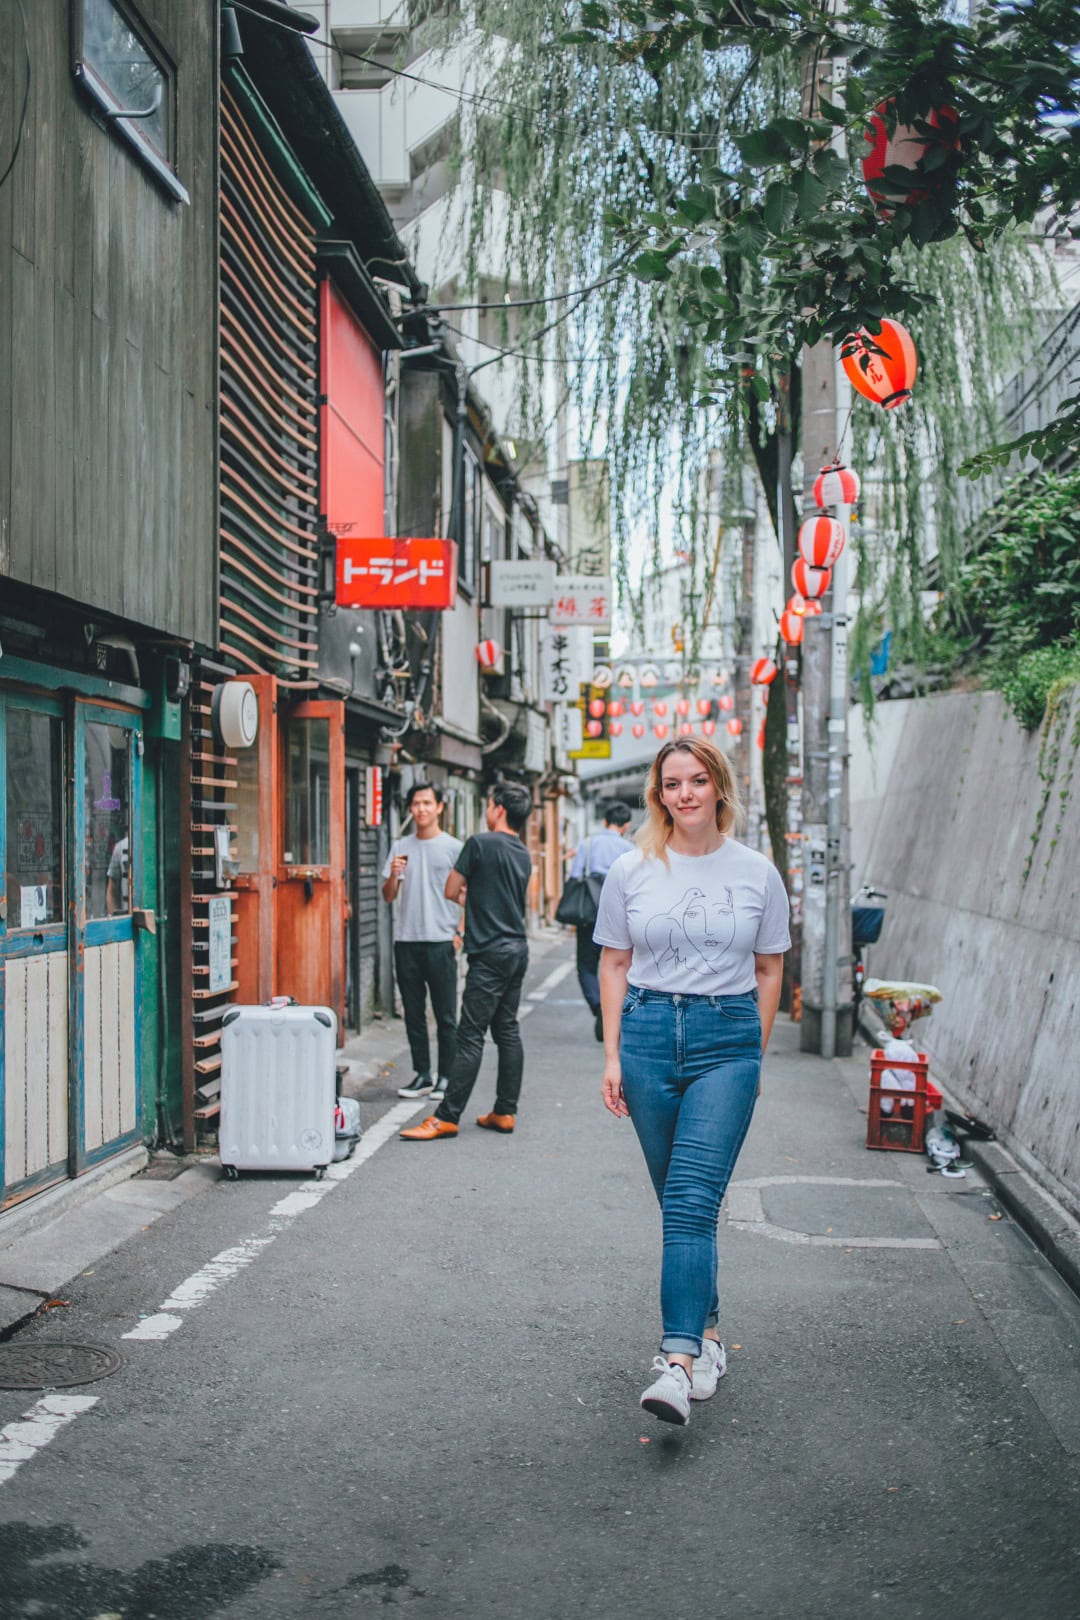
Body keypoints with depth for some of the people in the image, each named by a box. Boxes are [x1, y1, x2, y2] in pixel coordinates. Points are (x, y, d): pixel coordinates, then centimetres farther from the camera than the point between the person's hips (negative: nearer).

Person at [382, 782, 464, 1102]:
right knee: (413, 1013, 9)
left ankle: (446, 1078, 9)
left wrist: (460, 933, -8)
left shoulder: (454, 848, 1)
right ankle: (422, 1075, 18)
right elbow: (389, 896, 11)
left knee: (446, 1016, 1)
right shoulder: (400, 847, 10)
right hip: (406, 941, 4)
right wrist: (393, 874, -8)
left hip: (441, 942, -4)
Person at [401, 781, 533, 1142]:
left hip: (491, 952, -8)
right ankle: (505, 1112, 14)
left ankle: (446, 1118, -6)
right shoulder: (523, 854, 13)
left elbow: (451, 891, -3)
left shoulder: (481, 843, -10)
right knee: (507, 1031, 11)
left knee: (471, 1035, -7)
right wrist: (472, 898, 18)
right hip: (517, 948, 8)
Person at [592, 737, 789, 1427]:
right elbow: (615, 965, 9)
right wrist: (613, 1054, 4)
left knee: (692, 1200, -13)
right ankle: (707, 1329, 25)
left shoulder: (757, 872, 2)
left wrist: (753, 1055, 8)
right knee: (680, 1199, 9)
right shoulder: (632, 871, 4)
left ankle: (679, 1360, -16)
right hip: (649, 1033, 2)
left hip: (727, 1038, -2)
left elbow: (769, 971, 10)